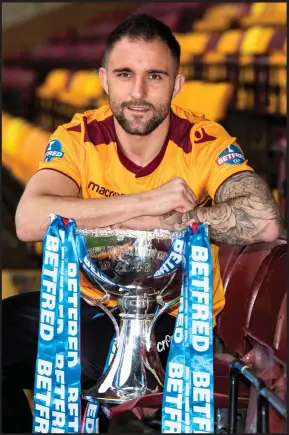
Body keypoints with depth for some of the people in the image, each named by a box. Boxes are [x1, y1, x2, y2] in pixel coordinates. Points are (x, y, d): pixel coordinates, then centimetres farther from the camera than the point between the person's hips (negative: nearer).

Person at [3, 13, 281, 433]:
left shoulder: (205, 143, -14)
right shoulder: (78, 138, -7)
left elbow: (264, 222, -33)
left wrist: (142, 221, -27)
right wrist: (146, 202, -29)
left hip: (177, 314, -3)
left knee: (85, 352, -32)